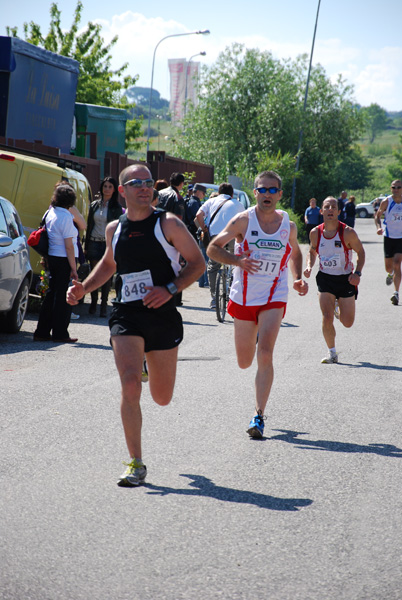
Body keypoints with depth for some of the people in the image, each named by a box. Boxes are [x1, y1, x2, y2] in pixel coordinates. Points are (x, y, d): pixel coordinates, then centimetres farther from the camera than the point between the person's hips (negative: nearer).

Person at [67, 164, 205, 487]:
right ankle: (136, 464, -9)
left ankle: (150, 364, 49)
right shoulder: (114, 229, 8)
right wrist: (83, 288, 11)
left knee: (162, 398, 10)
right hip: (125, 316, 1)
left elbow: (198, 262, -2)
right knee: (130, 387, -18)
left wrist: (170, 289, -16)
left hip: (162, 315, -1)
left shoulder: (168, 224, -4)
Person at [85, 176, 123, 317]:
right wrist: (86, 246, 7)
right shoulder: (94, 205, 9)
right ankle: (93, 303, 15)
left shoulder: (117, 207, 1)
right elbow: (89, 226, 11)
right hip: (94, 243, 2)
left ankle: (104, 305, 6)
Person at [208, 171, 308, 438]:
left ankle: (259, 416, -15)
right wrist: (238, 260, -19)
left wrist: (298, 279, 3)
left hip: (274, 298, -1)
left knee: (265, 354, -19)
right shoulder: (243, 220, -6)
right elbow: (213, 248, -2)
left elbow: (295, 253, 21)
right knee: (244, 362, 11)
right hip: (244, 297, 1)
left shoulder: (288, 225, 1)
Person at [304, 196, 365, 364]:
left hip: (345, 279, -1)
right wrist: (309, 266, -7)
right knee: (327, 318, -12)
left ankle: (338, 307, 41)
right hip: (325, 279, 1)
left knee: (347, 323, 5)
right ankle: (332, 353, 7)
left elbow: (360, 252, -3)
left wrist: (357, 273, -16)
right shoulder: (315, 233, -6)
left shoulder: (348, 232, -15)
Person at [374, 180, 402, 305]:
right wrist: (379, 227, -12)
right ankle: (390, 274, 48)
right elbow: (377, 216, 5)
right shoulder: (386, 202, -6)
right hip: (389, 237, 1)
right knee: (389, 267, 9)